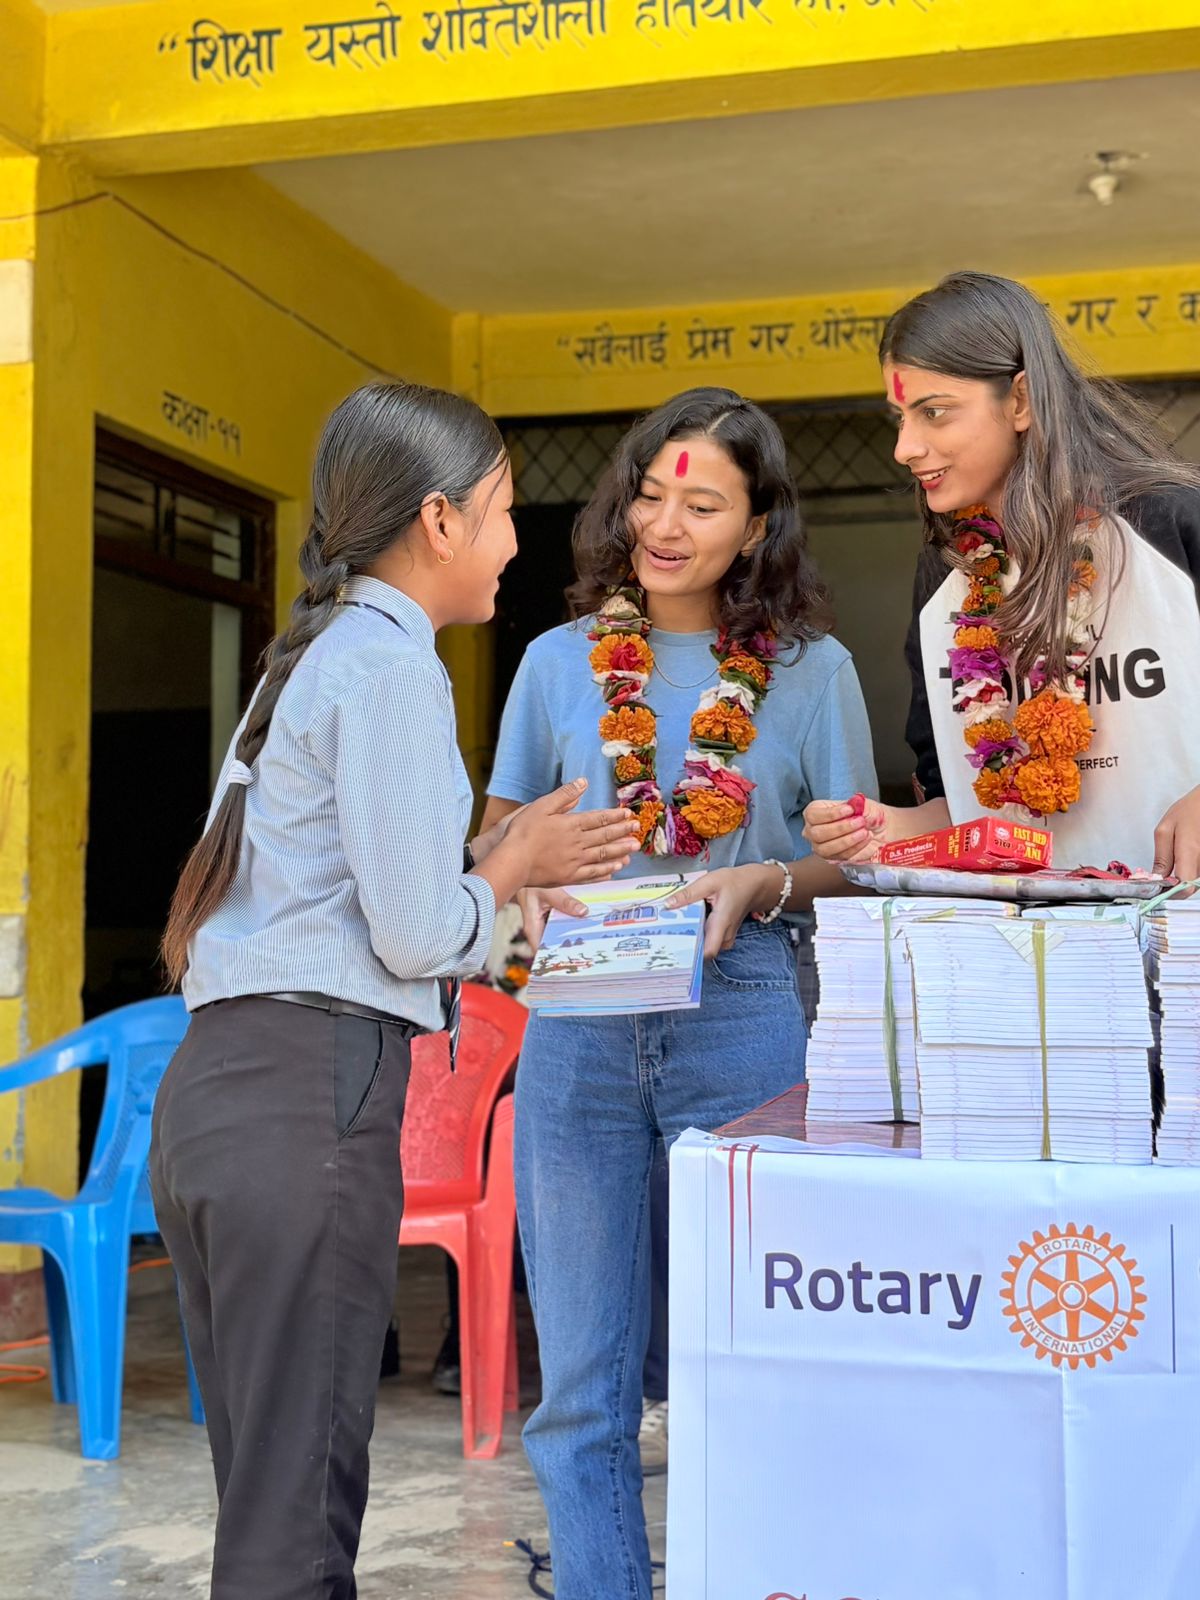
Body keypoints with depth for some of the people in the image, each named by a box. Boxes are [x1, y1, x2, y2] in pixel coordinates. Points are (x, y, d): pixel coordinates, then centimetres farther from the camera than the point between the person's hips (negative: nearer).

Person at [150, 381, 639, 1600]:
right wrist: (514, 863, 6)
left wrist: (499, 866, 18)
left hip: (209, 1087, 9)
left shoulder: (311, 657, 20)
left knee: (264, 1492, 15)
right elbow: (416, 939, -12)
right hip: (313, 1090, -9)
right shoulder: (389, 665, -8)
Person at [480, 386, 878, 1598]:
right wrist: (535, 889, -8)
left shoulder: (811, 668, 3)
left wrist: (761, 884, -14)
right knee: (581, 1387, 7)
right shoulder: (560, 660, 8)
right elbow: (498, 836, 14)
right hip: (582, 1031, 2)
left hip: (741, 1022, -2)